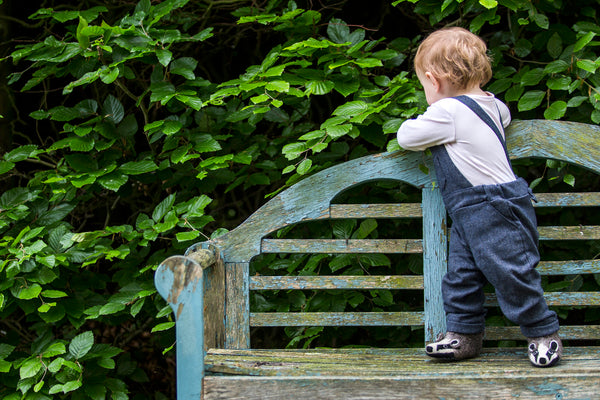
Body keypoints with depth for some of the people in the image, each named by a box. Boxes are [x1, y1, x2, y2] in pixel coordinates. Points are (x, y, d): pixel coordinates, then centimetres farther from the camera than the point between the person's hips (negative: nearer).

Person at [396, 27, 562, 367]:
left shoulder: (446, 112, -16)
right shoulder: (489, 103, 10)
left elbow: (406, 136, -7)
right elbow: (504, 114, 34)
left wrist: (412, 127, 18)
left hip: (493, 210, -10)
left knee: (510, 272, -5)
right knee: (462, 273, 8)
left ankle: (544, 333, 4)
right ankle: (465, 333, 12)